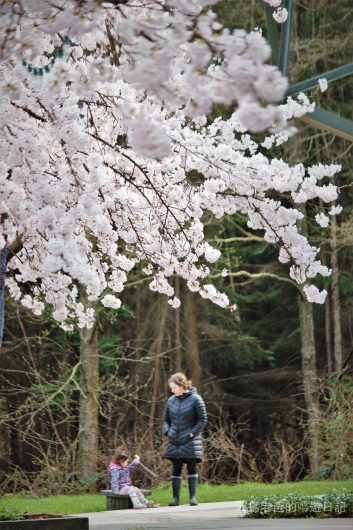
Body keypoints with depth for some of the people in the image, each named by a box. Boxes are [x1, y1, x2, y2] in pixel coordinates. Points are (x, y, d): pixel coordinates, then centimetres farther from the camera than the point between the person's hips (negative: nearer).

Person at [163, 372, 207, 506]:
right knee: (176, 469, 5)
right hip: (174, 441, 4)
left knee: (192, 468, 1)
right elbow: (166, 419, 18)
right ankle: (175, 497, 7)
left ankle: (193, 496, 4)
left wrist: (192, 433, -11)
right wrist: (167, 431, 1)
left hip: (189, 441, -4)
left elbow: (202, 419, -5)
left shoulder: (195, 399, -7)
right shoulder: (171, 400, 7)